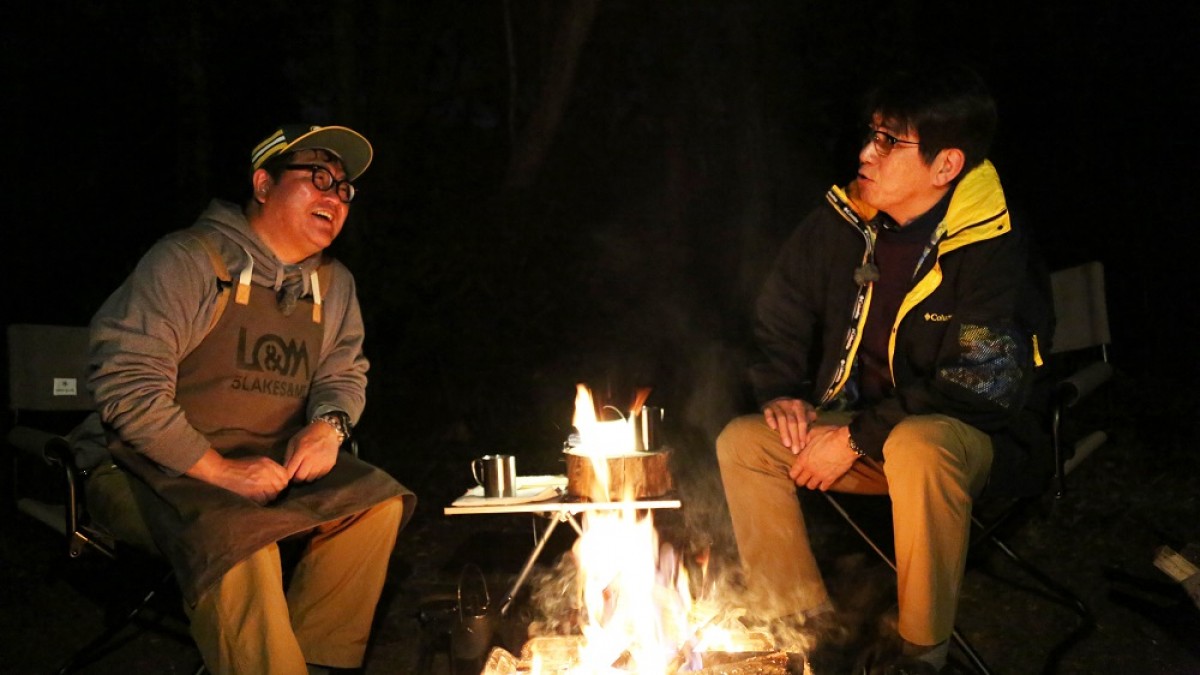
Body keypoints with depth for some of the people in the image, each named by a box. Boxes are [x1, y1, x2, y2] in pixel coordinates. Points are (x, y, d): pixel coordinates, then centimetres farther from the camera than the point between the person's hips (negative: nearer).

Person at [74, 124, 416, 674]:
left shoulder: (334, 285, 11)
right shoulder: (188, 261, -11)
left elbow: (344, 373, 15)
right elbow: (126, 385, -18)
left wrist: (329, 424, -11)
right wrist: (219, 470, -24)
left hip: (275, 467, 7)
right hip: (153, 470, -6)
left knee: (378, 502, -16)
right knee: (241, 542, -35)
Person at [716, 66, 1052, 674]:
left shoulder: (995, 252, -20)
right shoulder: (841, 222, -3)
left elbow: (977, 388, -23)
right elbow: (779, 316, 11)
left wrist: (858, 439, -23)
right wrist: (782, 392, -7)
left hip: (969, 435, -6)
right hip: (857, 424, 6)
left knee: (917, 447, -39)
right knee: (742, 441, -13)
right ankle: (804, 623, -4)